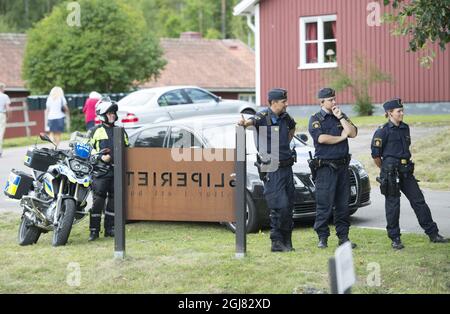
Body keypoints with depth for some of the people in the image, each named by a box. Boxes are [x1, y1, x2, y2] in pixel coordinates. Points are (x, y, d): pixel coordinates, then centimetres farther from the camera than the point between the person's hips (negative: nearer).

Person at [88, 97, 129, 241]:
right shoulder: (96, 131, 5)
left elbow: (127, 148, 25)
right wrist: (101, 157, -12)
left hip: (117, 169, 4)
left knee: (114, 199, 6)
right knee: (98, 198, -10)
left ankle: (109, 228, 14)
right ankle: (94, 229, -7)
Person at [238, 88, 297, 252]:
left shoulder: (285, 117, 10)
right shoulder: (264, 116, -11)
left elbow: (292, 127, 32)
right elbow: (253, 121, -32)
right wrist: (245, 123, -55)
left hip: (286, 167, 7)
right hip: (272, 170, -7)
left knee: (289, 206, 9)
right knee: (280, 206, -11)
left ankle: (287, 242, 19)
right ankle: (277, 243, -3)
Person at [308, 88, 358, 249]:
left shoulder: (341, 116, 15)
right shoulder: (315, 119, 0)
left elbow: (353, 133, 1)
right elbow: (321, 138, -16)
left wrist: (340, 117, -4)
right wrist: (341, 137, -4)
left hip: (342, 166, 5)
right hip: (325, 167, -5)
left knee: (343, 204, 6)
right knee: (324, 205, -6)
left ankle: (343, 237, 12)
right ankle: (322, 238, 0)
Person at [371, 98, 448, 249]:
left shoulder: (405, 128, 11)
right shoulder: (383, 131, -9)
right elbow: (375, 154, -7)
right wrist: (385, 170, 3)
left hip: (406, 171, 6)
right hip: (391, 173, -6)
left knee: (419, 200, 5)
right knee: (393, 205, 0)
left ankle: (433, 234, 9)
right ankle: (395, 239, 10)